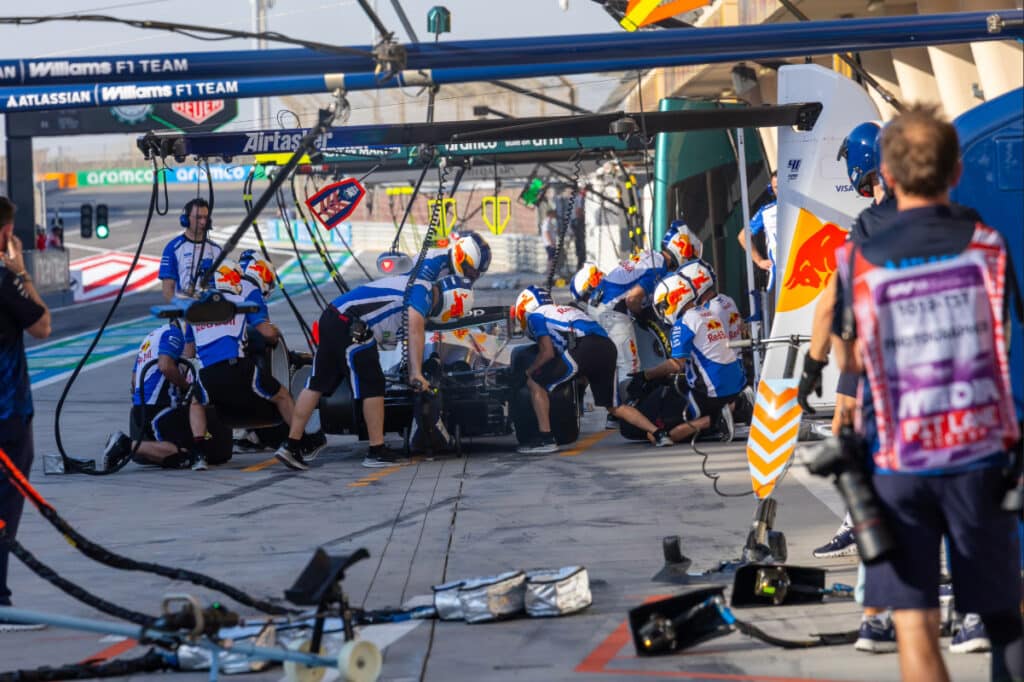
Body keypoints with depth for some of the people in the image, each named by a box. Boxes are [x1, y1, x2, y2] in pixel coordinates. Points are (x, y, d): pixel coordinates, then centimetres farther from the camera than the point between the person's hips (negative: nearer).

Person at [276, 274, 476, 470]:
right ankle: (377, 451, 3)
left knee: (317, 384, 9)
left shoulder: (413, 286, 24)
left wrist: (412, 375, 31)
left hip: (331, 318, 10)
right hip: (349, 326, -10)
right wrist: (417, 373, -24)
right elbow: (415, 330, -21)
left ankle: (292, 446, 8)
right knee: (373, 385, -2)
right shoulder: (423, 291, -6)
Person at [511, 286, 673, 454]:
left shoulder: (536, 315, 15)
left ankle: (545, 438, -4)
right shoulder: (568, 310, 38)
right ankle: (658, 434, 12)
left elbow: (547, 352, 4)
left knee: (535, 382, 4)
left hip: (583, 349, -7)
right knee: (614, 407, 21)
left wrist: (528, 371, 18)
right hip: (608, 347, 7)